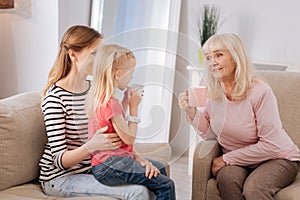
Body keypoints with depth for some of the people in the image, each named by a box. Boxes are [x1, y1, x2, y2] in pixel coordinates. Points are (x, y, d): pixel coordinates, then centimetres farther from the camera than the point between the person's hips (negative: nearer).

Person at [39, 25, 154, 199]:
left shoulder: (94, 88, 6)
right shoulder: (56, 97, -17)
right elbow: (60, 160, -20)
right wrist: (92, 146, -36)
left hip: (91, 168, 7)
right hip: (61, 178, -7)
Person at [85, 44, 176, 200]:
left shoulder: (98, 97, 10)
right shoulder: (110, 103, -21)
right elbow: (129, 139, -17)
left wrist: (125, 102, 14)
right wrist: (134, 107, -9)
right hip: (108, 168, -11)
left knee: (159, 168, 23)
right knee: (166, 185, -14)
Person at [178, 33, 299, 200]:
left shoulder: (260, 92, -22)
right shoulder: (214, 93, -3)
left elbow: (270, 145, -19)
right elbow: (210, 133, 4)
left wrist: (227, 158, -16)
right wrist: (191, 112, -13)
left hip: (277, 158, -4)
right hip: (237, 161, 5)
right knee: (226, 177, -28)